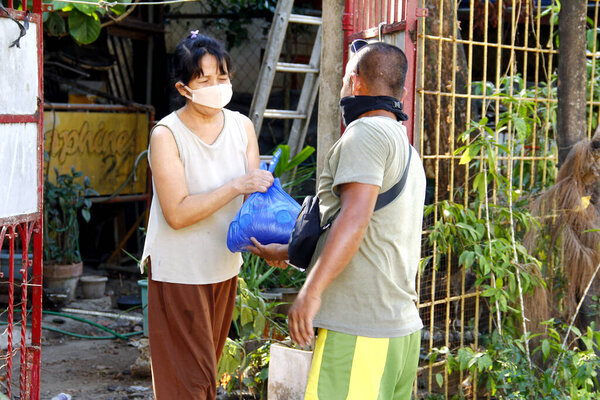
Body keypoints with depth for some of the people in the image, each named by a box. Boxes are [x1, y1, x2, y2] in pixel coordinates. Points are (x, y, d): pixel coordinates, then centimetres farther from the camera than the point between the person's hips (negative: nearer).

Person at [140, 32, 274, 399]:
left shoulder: (242, 126, 0)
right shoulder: (167, 135, -16)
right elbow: (177, 213, -23)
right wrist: (238, 185, -26)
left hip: (224, 268, 6)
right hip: (179, 273, -5)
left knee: (208, 366, 19)